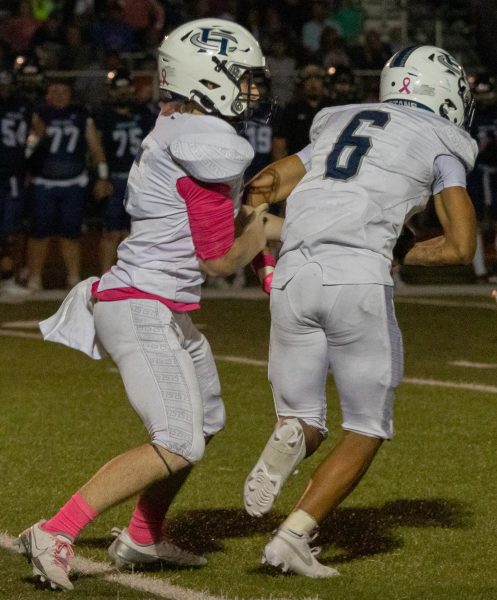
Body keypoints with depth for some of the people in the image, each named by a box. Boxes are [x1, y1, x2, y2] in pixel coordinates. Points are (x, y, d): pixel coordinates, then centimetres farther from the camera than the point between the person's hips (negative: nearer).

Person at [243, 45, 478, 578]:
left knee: (304, 423, 18)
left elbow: (259, 189, 21)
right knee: (366, 433, 12)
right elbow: (461, 247, 7)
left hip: (294, 277, 4)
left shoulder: (336, 123, 27)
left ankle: (289, 437, -18)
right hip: (360, 282, -4)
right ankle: (293, 536, -4)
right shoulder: (440, 144, 13)